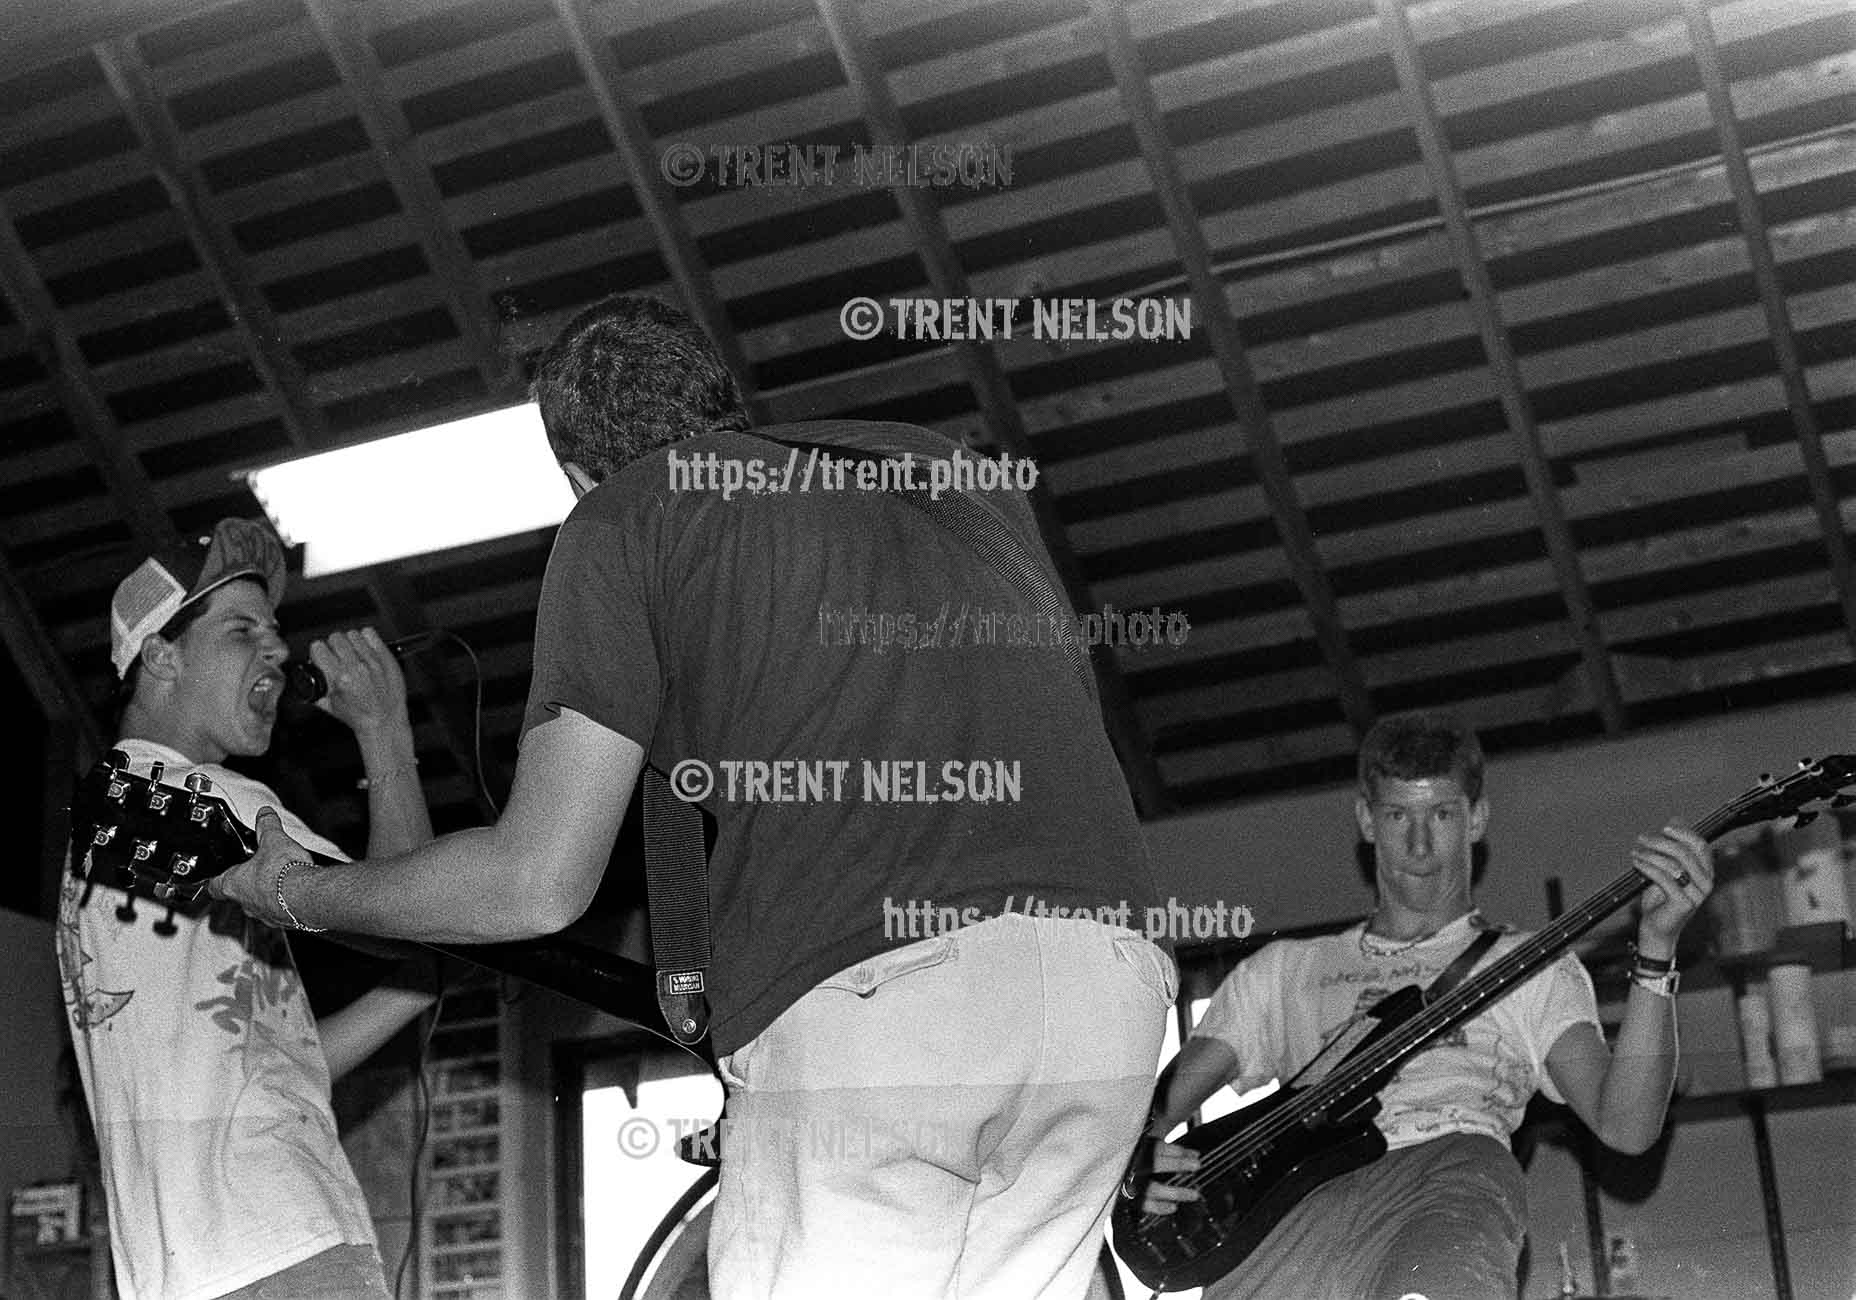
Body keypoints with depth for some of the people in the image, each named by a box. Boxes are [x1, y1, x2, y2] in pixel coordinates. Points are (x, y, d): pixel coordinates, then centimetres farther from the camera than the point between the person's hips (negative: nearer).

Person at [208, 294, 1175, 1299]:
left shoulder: (622, 515, 12)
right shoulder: (955, 468, 27)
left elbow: (539, 884, 7)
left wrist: (301, 897, 24)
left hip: (862, 994, -5)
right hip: (1111, 986, 6)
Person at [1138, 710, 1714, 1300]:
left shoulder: (1528, 968, 25)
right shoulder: (1282, 970, 32)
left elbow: (1625, 1126, 8)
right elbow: (1152, 1110, 29)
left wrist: (1656, 949, -4)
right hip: (1306, 1196, 2)